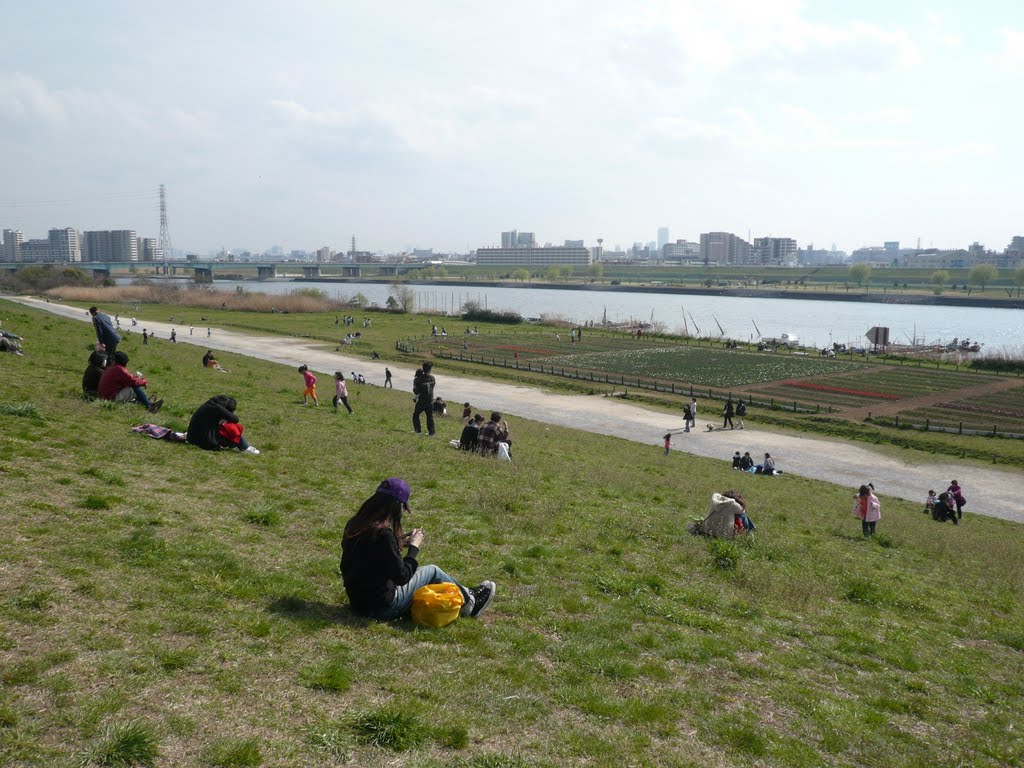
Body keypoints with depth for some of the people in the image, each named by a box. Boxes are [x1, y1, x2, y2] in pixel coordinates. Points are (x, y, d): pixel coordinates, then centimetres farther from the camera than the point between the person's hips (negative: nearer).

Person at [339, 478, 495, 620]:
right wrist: (414, 547, -8)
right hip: (382, 607, -8)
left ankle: (465, 594, 36)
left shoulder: (355, 524, -1)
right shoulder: (382, 533, -26)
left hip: (358, 600, 8)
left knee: (415, 570, 23)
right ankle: (469, 604, 29)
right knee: (432, 571, 8)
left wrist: (400, 542, 7)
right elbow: (401, 577, -20)